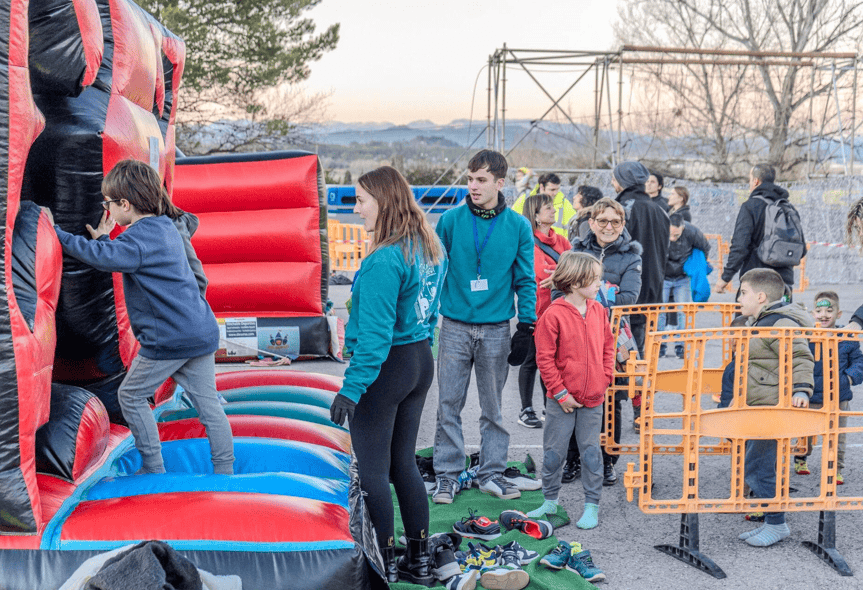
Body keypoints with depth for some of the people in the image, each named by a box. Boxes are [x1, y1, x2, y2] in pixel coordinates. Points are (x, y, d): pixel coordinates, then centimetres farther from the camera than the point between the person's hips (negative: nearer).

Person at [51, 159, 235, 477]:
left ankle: (153, 469, 15)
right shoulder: (166, 228, 15)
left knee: (130, 396, 10)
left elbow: (102, 257, -27)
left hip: (167, 339, -9)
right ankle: (224, 472, 15)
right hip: (202, 332, 9)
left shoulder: (138, 237, -14)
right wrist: (103, 239, 22)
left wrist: (56, 233, -19)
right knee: (208, 403, 11)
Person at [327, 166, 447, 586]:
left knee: (373, 470, 4)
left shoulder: (385, 260, -22)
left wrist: (351, 388, -19)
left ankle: (385, 566, 14)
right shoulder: (430, 247, 6)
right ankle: (419, 562, 25)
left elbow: (374, 333, -23)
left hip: (386, 366, -9)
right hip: (421, 361, 9)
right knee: (404, 462, 17)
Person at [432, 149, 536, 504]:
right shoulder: (451, 220, -1)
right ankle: (447, 475, 14)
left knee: (493, 406, 10)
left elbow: (526, 280, 4)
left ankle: (492, 472, 22)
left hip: (496, 330, 0)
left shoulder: (518, 226, 0)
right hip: (455, 327, 0)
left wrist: (526, 327, 0)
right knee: (449, 405, 3)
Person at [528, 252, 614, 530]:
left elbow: (608, 346, 14)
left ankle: (592, 505, 19)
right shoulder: (553, 315, -14)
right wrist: (560, 392, -11)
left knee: (591, 452, 9)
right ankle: (550, 501, 24)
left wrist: (605, 378, 3)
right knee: (553, 452, 7)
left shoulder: (599, 311, 3)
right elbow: (545, 358, -12)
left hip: (593, 399, 4)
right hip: (563, 400, -4)